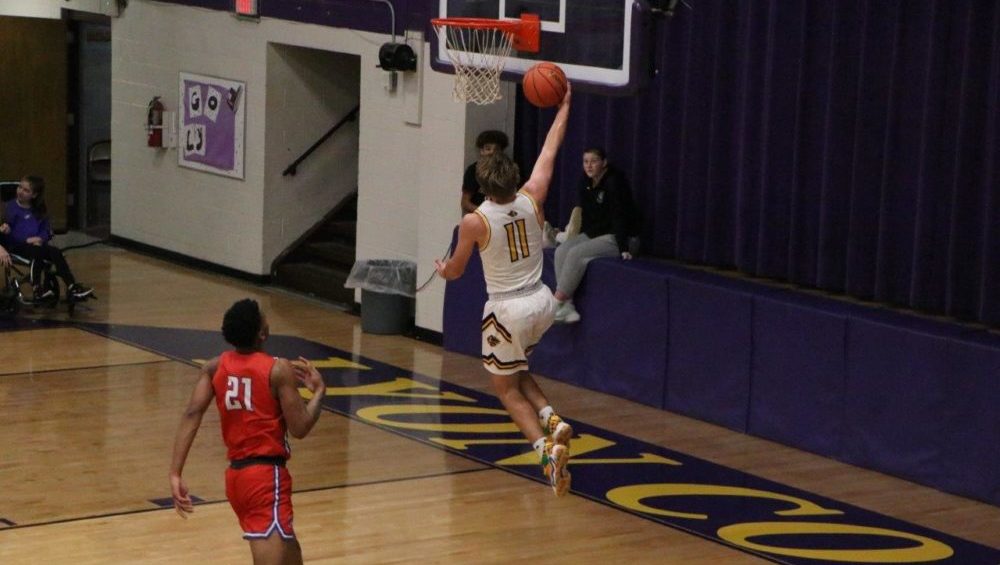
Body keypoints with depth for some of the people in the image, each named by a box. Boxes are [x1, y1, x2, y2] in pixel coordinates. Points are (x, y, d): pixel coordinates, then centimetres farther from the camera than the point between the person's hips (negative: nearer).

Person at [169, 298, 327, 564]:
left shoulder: (215, 367, 5)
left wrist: (175, 474, -10)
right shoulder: (279, 369, -11)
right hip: (267, 476, -8)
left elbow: (191, 415, -6)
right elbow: (300, 428, -11)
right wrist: (319, 390, 6)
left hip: (235, 475, 8)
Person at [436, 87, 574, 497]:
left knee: (506, 387, 11)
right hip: (542, 302, 5)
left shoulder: (474, 222, -16)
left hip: (508, 310, -5)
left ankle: (546, 446, -10)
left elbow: (454, 272, 0)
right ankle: (551, 420, 6)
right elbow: (550, 148, 7)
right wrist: (564, 105, 19)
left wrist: (440, 269, 24)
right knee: (515, 368, 29)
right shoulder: (531, 200, -7)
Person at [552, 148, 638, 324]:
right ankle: (567, 306, -23)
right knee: (561, 251, -15)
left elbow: (619, 216, -22)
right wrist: (579, 239, 13)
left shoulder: (614, 182, -17)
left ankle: (557, 303, -21)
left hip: (613, 238, -8)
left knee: (576, 254, -27)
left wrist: (623, 248, -27)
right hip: (592, 234, 8)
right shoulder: (586, 183, 7)